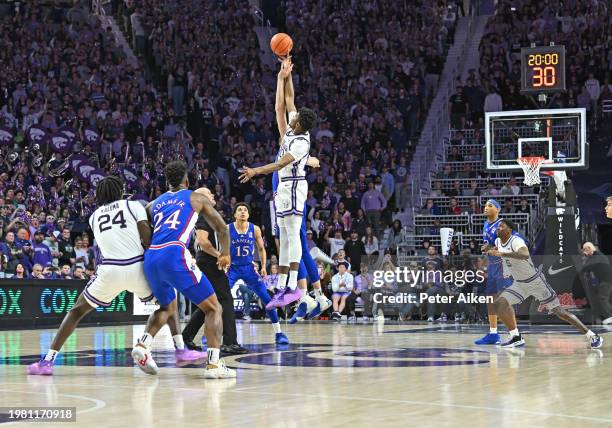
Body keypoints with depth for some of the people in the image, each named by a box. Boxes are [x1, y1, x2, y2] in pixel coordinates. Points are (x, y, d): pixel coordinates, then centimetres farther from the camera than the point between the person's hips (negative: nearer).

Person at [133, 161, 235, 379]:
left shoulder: (154, 204, 28)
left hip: (151, 258, 5)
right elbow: (222, 228, 23)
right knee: (213, 308, 5)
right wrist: (225, 253, 39)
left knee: (167, 308, 30)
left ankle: (143, 344, 4)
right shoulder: (196, 197, 19)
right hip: (175, 256, -5)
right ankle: (214, 364, -12)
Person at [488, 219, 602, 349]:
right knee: (500, 303, -14)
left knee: (559, 311, -5)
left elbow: (525, 255, -48)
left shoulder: (516, 241, -25)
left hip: (535, 281, -7)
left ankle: (592, 336, 4)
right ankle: (516, 338, -6)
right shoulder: (498, 242, 0)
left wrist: (501, 254, -49)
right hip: (519, 284, 7)